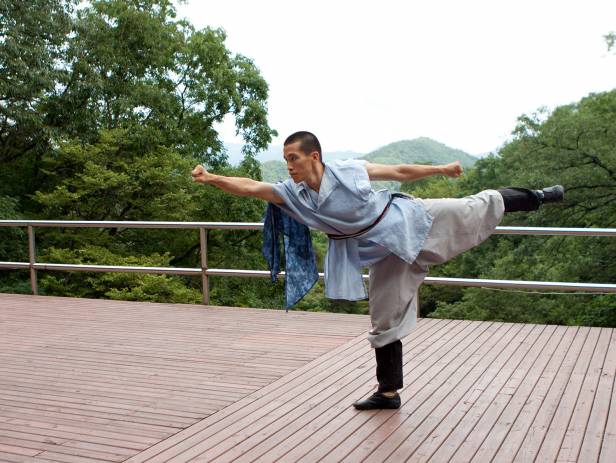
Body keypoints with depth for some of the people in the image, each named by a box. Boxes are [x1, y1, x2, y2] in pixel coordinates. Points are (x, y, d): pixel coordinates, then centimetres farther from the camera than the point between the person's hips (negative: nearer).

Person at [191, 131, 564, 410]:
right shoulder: (292, 194, -12)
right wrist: (211, 178, -35)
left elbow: (399, 171, -5)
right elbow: (250, 187, -21)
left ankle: (536, 197, 33)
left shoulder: (351, 170, -18)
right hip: (385, 252, 2)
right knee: (385, 319, 7)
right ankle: (389, 392, 21)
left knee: (475, 209, 5)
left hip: (408, 219, -2)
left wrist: (441, 169, 4)